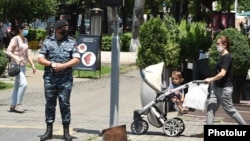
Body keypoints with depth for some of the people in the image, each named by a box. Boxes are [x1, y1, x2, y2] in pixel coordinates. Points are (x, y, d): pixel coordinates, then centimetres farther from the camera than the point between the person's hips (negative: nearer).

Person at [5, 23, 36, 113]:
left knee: (17, 86, 9)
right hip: (16, 65, -8)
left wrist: (32, 65, 14)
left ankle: (12, 106, 14)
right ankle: (18, 104, -10)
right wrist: (16, 58, -29)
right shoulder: (15, 39, -8)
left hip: (23, 65, 8)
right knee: (23, 84, -18)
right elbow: (8, 51, -15)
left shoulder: (25, 40, 14)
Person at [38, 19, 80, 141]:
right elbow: (40, 59, 4)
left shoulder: (71, 42, 5)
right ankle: (49, 130, 14)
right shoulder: (48, 42, 6)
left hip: (66, 78, -1)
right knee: (50, 103, 6)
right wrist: (51, 64, -13)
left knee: (65, 104, 0)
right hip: (50, 77, 1)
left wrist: (63, 66, -15)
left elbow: (76, 59, -3)